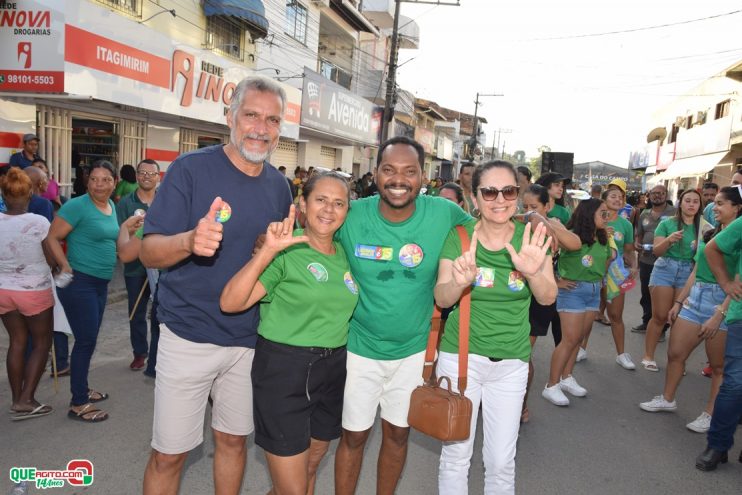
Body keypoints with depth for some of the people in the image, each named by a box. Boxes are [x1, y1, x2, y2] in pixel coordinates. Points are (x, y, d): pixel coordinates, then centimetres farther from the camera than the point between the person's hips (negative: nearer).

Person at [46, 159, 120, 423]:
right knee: (86, 340, -4)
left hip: (101, 282, 8)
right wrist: (66, 266, -21)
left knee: (89, 339, 17)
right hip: (79, 282, -8)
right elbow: (52, 238, -15)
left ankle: (82, 389, 32)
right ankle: (78, 405, 7)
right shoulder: (77, 206, -14)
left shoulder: (111, 206, 10)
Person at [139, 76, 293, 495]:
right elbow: (149, 253, -14)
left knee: (234, 440, 19)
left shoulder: (279, 185, 3)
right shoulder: (190, 169, -11)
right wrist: (190, 240, -35)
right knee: (169, 454, 8)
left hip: (250, 338, 4)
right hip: (190, 335, -4)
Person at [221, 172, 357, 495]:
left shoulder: (346, 254, 5)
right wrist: (268, 251, -30)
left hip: (332, 370, 6)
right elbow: (230, 303, -23)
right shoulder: (286, 250, -13)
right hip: (283, 369, -6)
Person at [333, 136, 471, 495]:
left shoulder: (444, 214, -15)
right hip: (360, 347, -1)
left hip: (414, 348, 1)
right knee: (353, 436, 14)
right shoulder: (352, 215, -15)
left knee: (397, 434, 21)